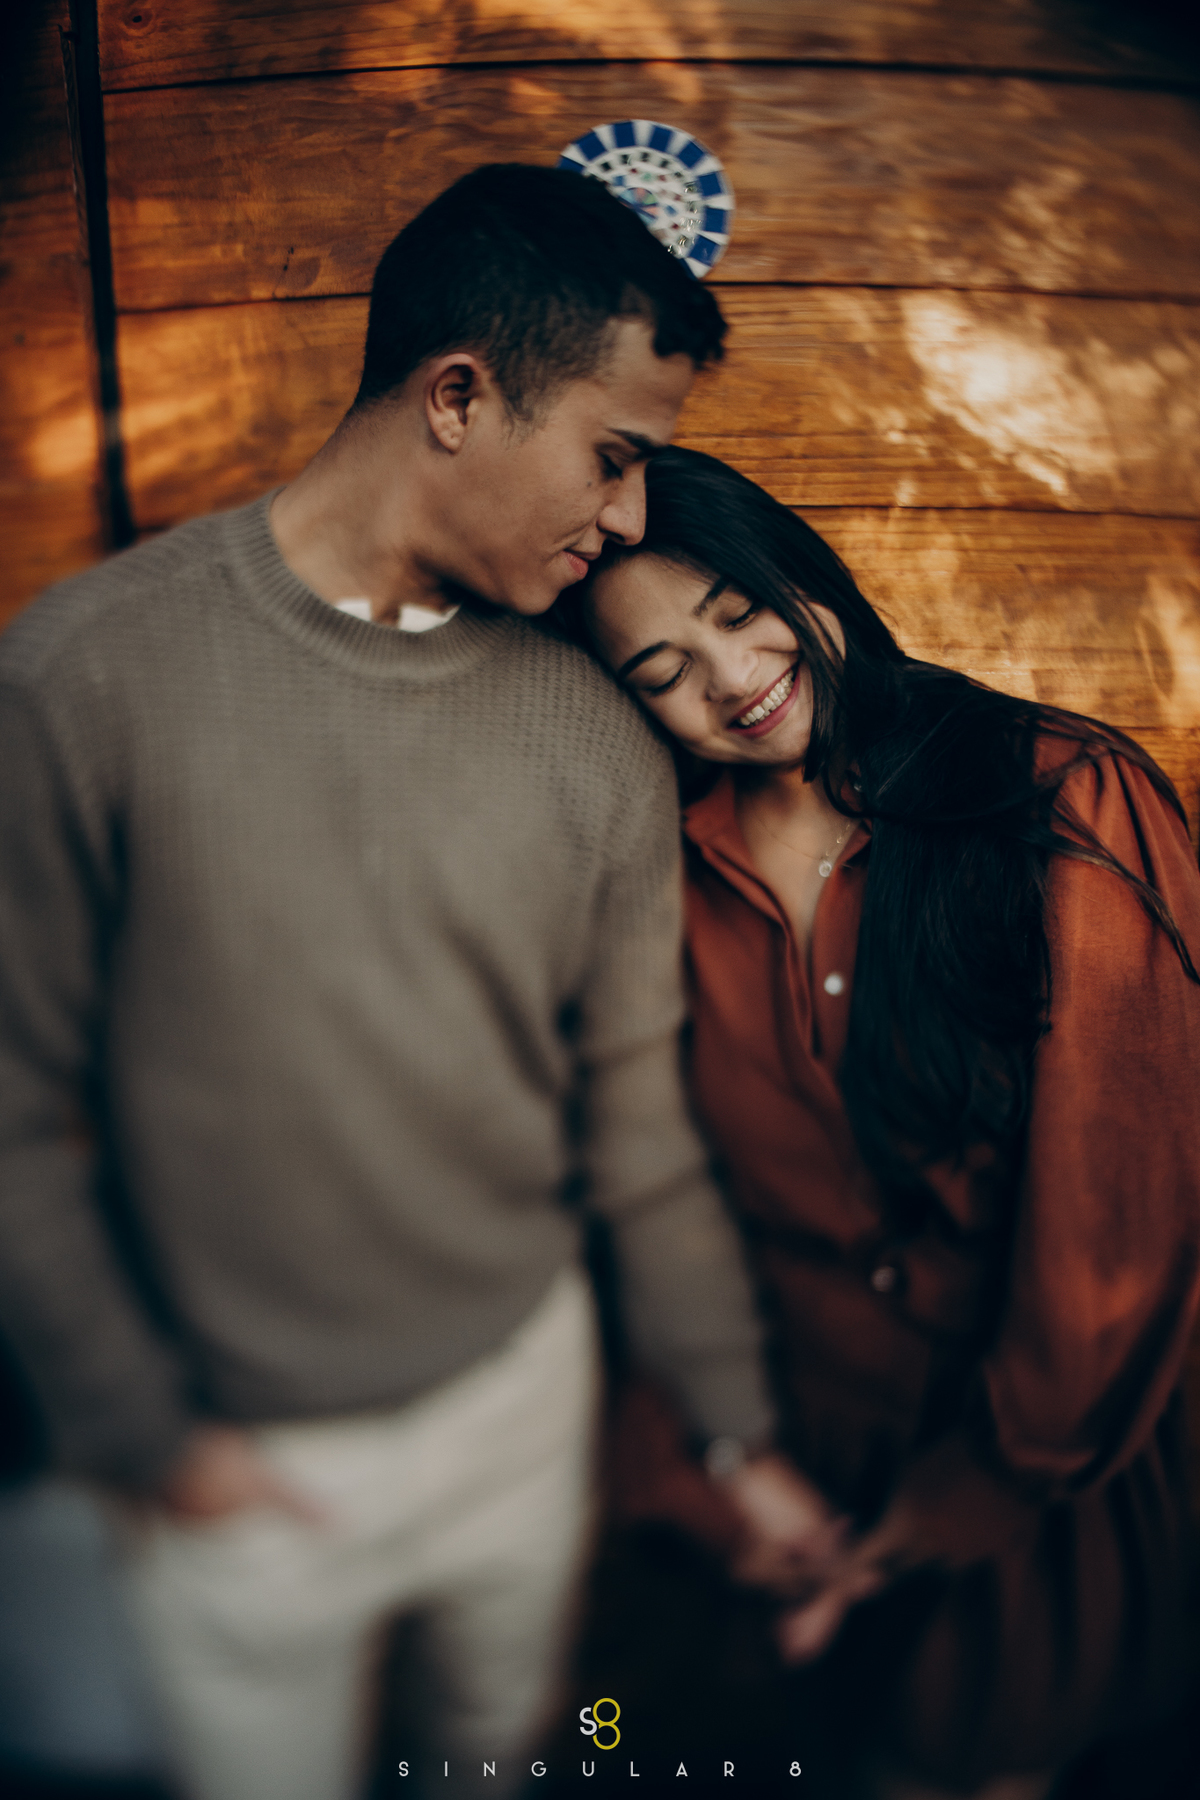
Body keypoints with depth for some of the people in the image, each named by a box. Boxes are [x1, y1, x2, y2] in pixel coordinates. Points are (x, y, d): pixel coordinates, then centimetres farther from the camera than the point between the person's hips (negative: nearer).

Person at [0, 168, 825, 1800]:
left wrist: (738, 1431, 5)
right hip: (237, 1455, -2)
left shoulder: (602, 747, -9)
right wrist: (137, 1428, -6)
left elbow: (636, 1120, -2)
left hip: (524, 1394, 3)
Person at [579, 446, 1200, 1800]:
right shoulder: (676, 876, -8)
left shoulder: (1072, 809, -19)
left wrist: (970, 1496, -12)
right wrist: (695, 1470, -4)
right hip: (814, 1457, 3)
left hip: (1037, 1474, -2)